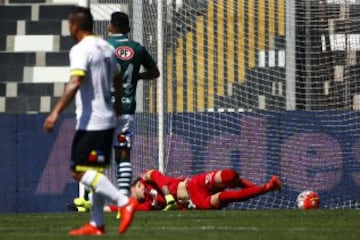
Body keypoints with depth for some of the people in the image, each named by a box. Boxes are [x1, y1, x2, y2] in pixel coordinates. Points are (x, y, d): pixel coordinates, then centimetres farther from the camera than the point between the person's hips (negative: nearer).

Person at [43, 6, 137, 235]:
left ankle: (124, 202, -20)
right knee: (96, 172, 13)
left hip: (90, 122, -9)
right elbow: (117, 78, 29)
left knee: (81, 172, -10)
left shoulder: (80, 50, -13)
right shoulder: (106, 48, 13)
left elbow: (75, 82, -27)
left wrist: (56, 112, -32)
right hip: (108, 120, 9)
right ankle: (96, 224, 13)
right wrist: (118, 104, 47)